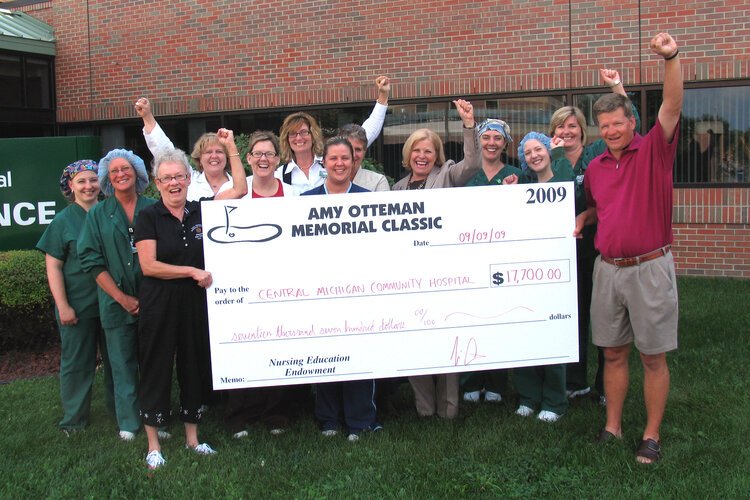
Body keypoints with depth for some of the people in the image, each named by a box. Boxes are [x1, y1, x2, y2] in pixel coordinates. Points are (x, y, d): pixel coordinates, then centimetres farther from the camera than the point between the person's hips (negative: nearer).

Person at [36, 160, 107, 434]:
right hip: (78, 306, -3)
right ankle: (73, 419, 19)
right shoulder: (63, 221, -4)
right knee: (76, 362, 6)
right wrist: (63, 306, -12)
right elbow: (53, 266, -5)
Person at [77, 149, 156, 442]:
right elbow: (91, 260, -2)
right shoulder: (98, 214, 4)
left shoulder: (153, 209, 4)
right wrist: (122, 297, -9)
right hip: (116, 304, 0)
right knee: (123, 364, 6)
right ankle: (128, 423, 16)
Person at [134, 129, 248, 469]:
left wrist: (231, 147, 3)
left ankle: (192, 437, 26)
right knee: (156, 370, 4)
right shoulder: (148, 217, -5)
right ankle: (153, 445, 16)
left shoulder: (201, 211, 4)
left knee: (194, 367, 12)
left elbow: (240, 189, 5)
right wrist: (192, 271, -13)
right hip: (159, 306, -3)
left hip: (195, 304, 3)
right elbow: (148, 265, -12)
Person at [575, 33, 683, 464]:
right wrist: (583, 217, 5)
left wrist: (672, 57, -30)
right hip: (608, 268, 5)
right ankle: (612, 427, 24)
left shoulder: (654, 151, -4)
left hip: (650, 267, -5)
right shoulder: (595, 167, 10)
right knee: (613, 353, 12)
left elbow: (672, 105, -19)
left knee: (654, 357, 4)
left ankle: (652, 436, 15)